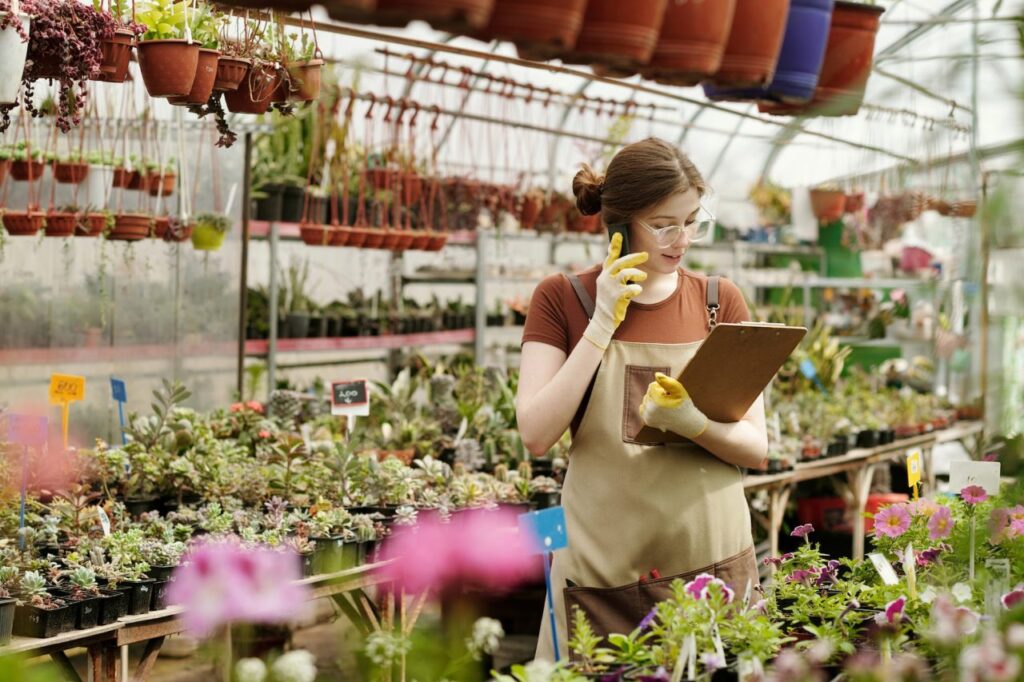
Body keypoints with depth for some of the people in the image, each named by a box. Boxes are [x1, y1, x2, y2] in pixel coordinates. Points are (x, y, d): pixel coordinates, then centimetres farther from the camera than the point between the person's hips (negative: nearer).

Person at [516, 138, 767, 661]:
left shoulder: (719, 301, 4)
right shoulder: (563, 299, -1)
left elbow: (756, 447, 1)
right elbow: (536, 435, -11)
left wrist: (691, 421, -20)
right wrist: (603, 324, -15)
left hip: (714, 565, 2)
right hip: (604, 576, -2)